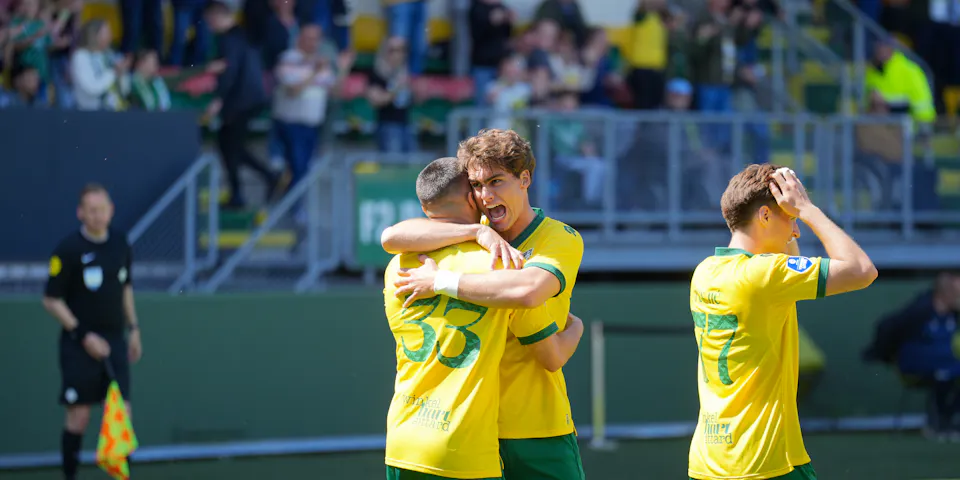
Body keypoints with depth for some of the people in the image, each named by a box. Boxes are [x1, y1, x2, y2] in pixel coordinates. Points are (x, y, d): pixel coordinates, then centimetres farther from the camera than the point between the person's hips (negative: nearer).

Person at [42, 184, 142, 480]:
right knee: (79, 415, -3)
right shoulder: (68, 250, -11)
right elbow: (51, 300, -8)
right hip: (80, 345, -4)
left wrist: (133, 328, 15)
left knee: (122, 412, -2)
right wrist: (82, 335, -14)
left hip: (114, 341, 4)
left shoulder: (120, 245, 5)